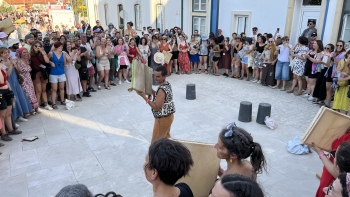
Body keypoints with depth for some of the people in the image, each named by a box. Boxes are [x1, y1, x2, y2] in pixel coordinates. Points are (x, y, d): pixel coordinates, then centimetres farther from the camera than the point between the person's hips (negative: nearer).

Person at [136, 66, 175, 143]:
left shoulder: (162, 89, -28)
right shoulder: (167, 84, 1)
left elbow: (156, 107, -27)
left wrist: (144, 96, -27)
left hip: (163, 118, -10)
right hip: (168, 115, 10)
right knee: (166, 136, 27)